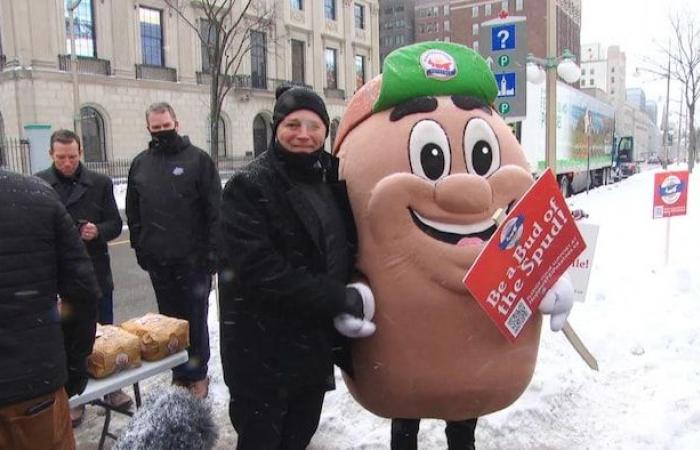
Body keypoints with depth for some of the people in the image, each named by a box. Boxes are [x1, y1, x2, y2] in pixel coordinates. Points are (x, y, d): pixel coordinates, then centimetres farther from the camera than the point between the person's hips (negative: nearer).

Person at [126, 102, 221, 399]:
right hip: (158, 261, 4)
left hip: (193, 260, -4)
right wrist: (140, 247, 7)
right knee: (169, 319, 13)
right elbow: (133, 213, 15)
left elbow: (215, 211, -8)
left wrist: (211, 253, -12)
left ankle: (198, 375, 20)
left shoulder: (198, 159, -4)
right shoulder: (140, 164, 9)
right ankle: (180, 374, 27)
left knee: (195, 320, 6)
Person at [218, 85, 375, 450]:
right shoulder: (249, 187, -13)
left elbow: (347, 253, 13)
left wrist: (351, 306, -6)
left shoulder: (333, 180, 7)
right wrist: (342, 300, -22)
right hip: (263, 351, -6)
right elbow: (258, 270, -23)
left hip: (315, 345, 6)